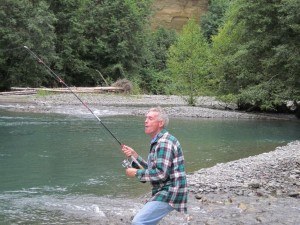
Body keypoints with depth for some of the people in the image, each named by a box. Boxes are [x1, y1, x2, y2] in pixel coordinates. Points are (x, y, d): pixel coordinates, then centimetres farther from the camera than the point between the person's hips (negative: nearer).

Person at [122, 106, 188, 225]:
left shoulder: (165, 142, -16)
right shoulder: (157, 142, 16)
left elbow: (161, 174, -23)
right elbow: (152, 169, 19)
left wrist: (136, 173, -13)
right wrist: (134, 155, 9)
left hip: (170, 193, -11)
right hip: (163, 192, 11)